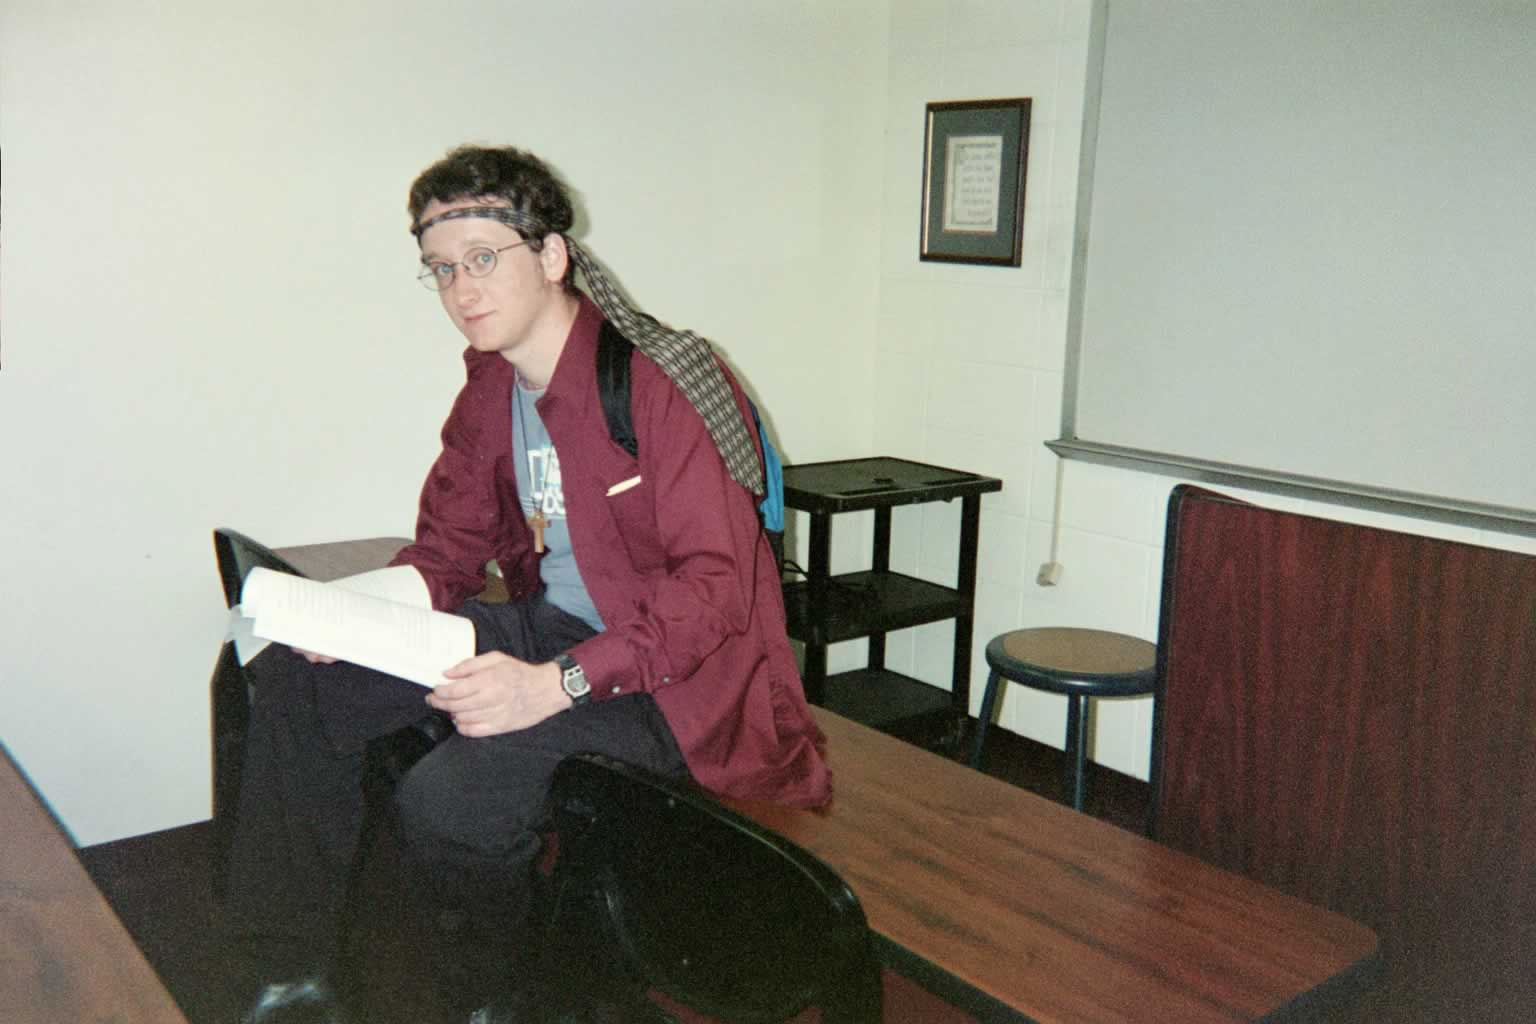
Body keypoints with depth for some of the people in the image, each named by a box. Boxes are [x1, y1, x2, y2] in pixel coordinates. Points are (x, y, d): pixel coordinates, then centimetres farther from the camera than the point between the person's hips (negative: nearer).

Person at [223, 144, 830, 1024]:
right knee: (296, 677, 2)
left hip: (670, 677, -8)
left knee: (448, 798, -29)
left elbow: (718, 586, -24)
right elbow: (450, 547, 13)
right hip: (550, 625, 9)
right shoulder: (492, 387, 5)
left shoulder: (661, 382, -20)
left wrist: (560, 683, -32)